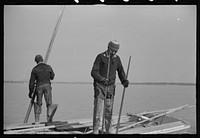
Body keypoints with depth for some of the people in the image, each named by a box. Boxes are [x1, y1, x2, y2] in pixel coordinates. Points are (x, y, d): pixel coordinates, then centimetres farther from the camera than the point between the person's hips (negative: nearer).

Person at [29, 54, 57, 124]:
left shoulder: (35, 69, 0)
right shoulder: (48, 67, 3)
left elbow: (32, 82, 2)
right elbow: (52, 77, 18)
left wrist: (30, 92, 10)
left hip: (39, 87, 1)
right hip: (47, 86, 0)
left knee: (38, 104, 14)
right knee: (49, 103, 2)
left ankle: (37, 121, 14)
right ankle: (49, 120, -10)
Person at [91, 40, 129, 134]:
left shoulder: (117, 58, 4)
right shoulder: (100, 57, -11)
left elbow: (120, 71, 15)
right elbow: (94, 72, -16)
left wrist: (124, 81, -4)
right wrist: (102, 79, -32)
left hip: (110, 87, 4)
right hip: (100, 86, -4)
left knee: (109, 110, 7)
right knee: (97, 109, -7)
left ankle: (109, 131, 15)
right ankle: (95, 131, -4)